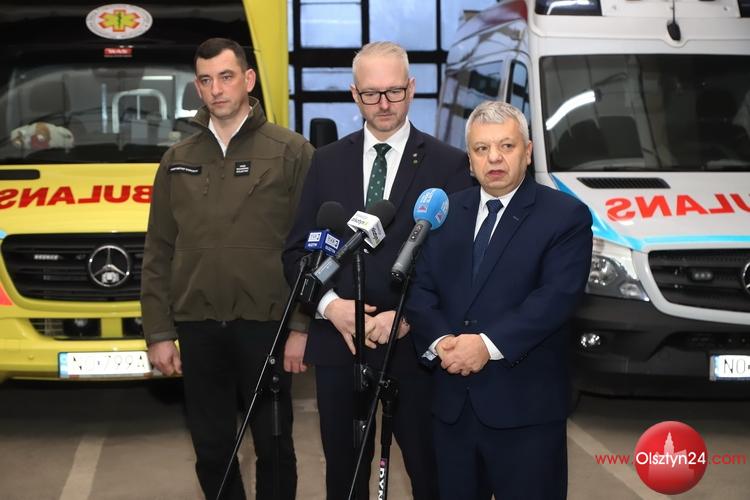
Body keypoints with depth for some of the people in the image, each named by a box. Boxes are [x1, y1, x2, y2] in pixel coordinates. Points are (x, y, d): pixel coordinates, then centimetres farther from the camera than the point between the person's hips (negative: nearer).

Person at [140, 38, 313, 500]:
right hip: (198, 329, 3)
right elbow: (159, 254, 10)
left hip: (265, 324, -3)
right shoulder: (177, 160, 10)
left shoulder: (292, 152, -1)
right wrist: (159, 333, 5)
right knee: (212, 450, 12)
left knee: (274, 447, 9)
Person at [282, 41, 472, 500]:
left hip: (414, 345, -3)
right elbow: (297, 250, 6)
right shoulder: (327, 161, 7)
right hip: (337, 341, 3)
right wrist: (330, 305, -11)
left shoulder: (448, 164, -3)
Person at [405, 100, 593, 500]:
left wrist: (488, 344, -21)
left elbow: (556, 297, -14)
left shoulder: (566, 215, -3)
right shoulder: (445, 212, 13)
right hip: (452, 402, 5)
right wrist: (440, 341, -12)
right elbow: (420, 289, 7)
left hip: (525, 405, -4)